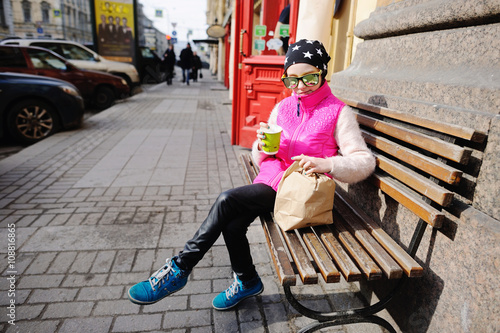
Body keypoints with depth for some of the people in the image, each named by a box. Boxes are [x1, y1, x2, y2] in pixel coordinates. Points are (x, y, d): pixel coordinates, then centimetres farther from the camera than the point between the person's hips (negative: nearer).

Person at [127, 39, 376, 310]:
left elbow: (365, 161, -8)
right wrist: (262, 145, -10)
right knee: (232, 225, -19)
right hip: (270, 179, 5)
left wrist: (325, 164, -26)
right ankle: (247, 282, 12)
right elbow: (261, 159, 15)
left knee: (227, 200, -22)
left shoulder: (339, 112, -2)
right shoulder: (283, 107, 13)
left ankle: (179, 269, -5)